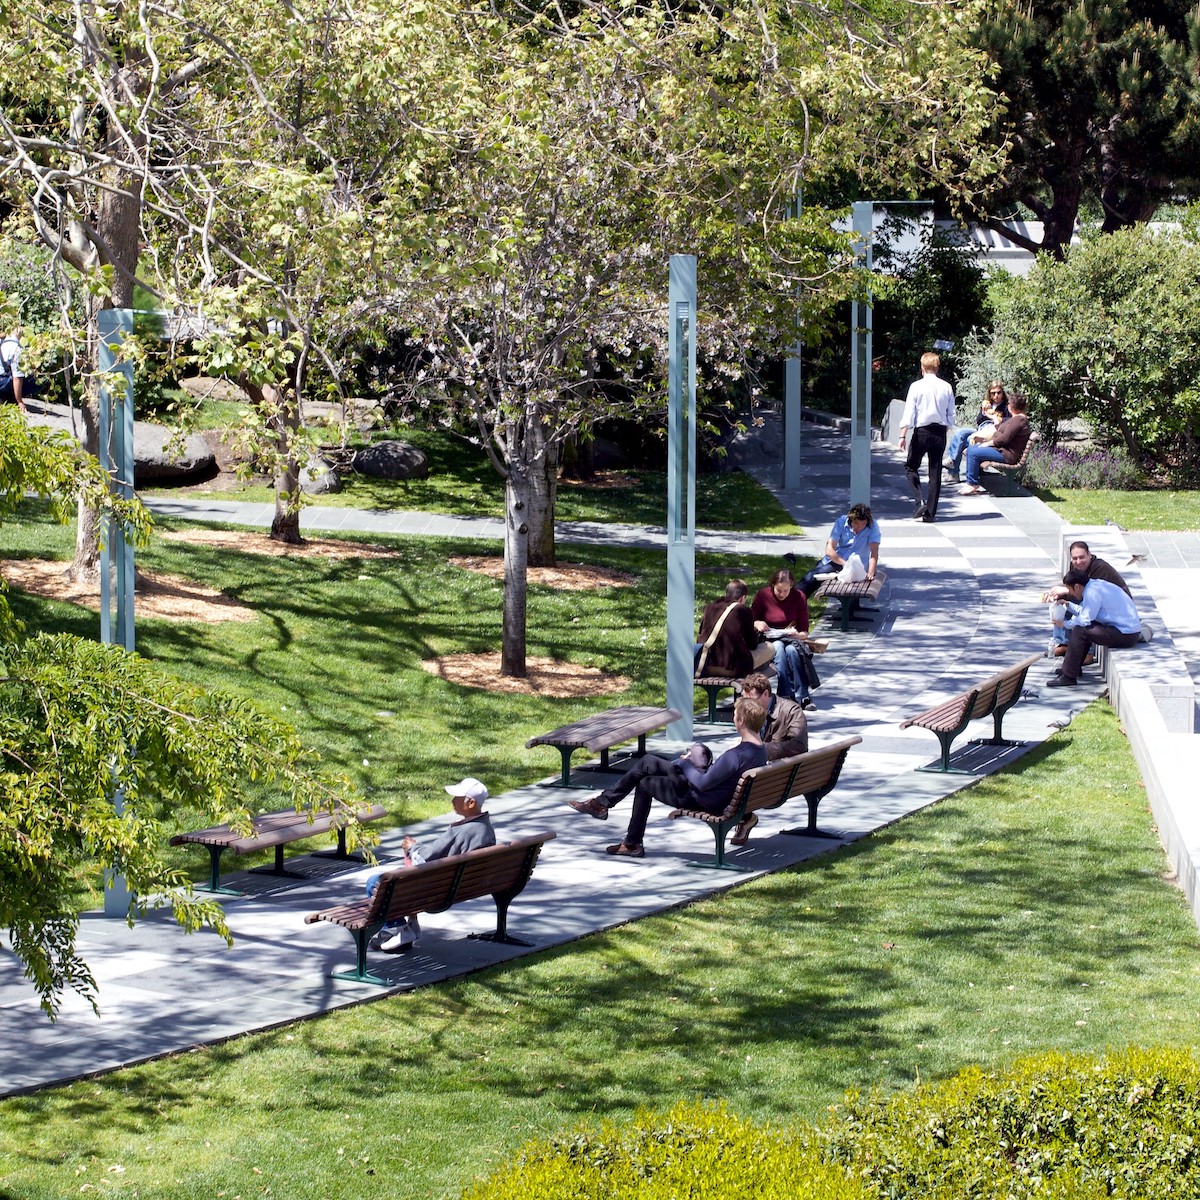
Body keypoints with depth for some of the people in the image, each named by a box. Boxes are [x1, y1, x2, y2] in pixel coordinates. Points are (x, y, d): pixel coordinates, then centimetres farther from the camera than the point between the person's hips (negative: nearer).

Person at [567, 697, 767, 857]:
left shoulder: (736, 756, -34)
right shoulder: (760, 749, -4)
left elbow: (703, 783, -26)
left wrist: (684, 763, -10)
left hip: (705, 801, -9)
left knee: (645, 784, 11)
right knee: (647, 763, 13)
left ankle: (632, 844, 28)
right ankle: (602, 802, 23)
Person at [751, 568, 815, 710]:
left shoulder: (799, 597, 0)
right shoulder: (762, 595, -3)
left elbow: (804, 632, 0)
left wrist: (797, 635, -23)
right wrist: (757, 624, -19)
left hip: (792, 639, 0)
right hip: (769, 640, 0)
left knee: (792, 650, -36)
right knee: (778, 648, -36)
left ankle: (802, 696, -35)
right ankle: (786, 695, -43)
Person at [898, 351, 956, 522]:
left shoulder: (917, 386, -8)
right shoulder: (947, 387, 1)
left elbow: (909, 412, -11)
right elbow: (951, 415, 6)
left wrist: (903, 435, -9)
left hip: (921, 431, -3)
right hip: (940, 431, 3)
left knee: (911, 466, 13)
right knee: (935, 471, 8)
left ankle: (920, 501, -7)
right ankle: (930, 512, 9)